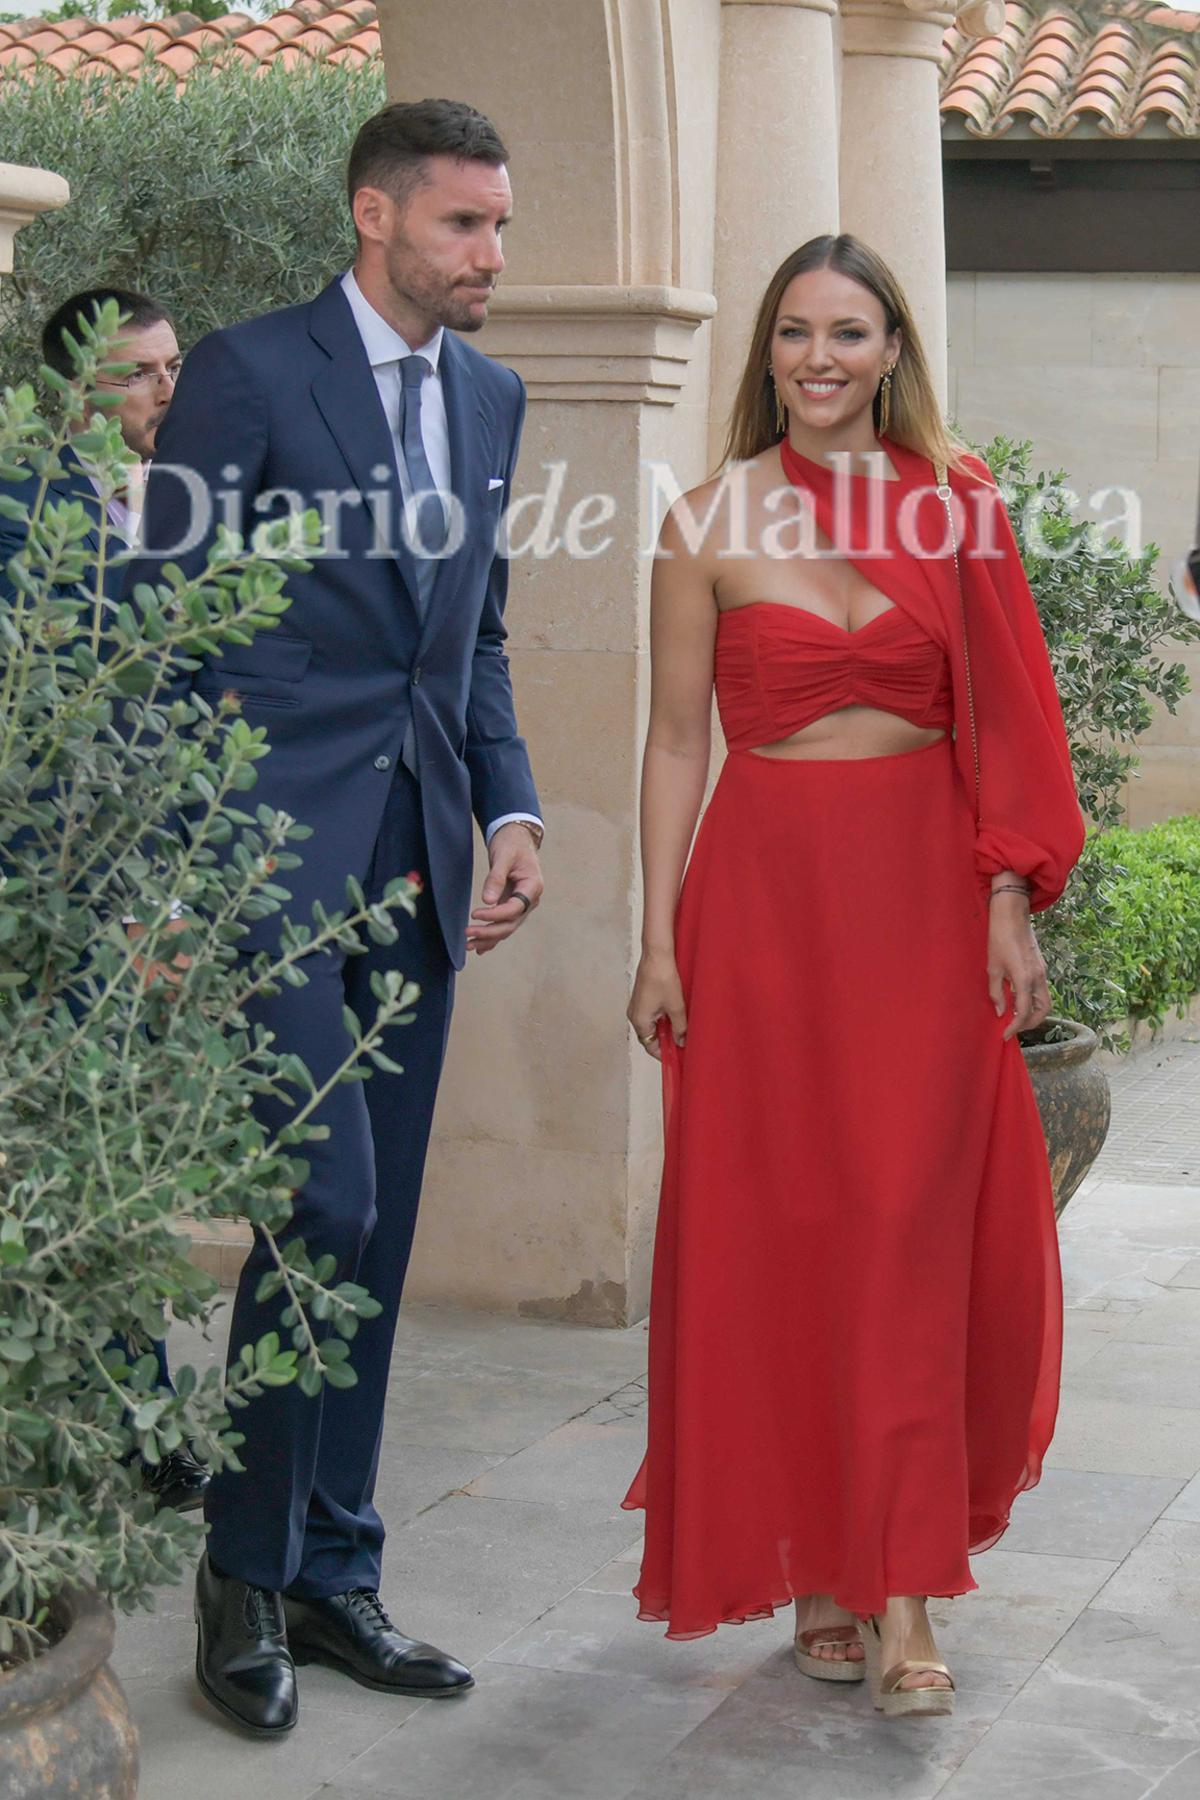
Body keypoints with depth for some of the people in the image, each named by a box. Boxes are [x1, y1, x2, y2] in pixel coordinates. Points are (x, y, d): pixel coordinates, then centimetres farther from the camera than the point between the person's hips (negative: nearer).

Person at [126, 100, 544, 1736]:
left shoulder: (491, 397, 14)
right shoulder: (249, 372, -5)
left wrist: (511, 810, 7)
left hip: (415, 863, 6)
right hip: (277, 849, -6)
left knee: (377, 1233, 9)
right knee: (327, 1198, -12)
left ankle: (332, 1579, 20)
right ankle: (246, 1570, 6)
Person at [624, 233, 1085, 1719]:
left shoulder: (954, 504, 5)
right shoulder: (711, 521, 2)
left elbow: (997, 720, 6)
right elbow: (676, 739, 3)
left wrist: (1008, 906, -1)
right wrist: (659, 940, -2)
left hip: (923, 889, 1)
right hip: (765, 886, 0)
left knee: (914, 1230, -2)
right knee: (775, 1228, 1)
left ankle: (902, 1593, 2)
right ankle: (819, 1562, 14)